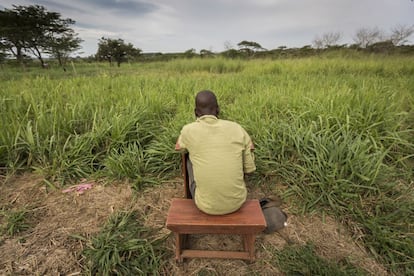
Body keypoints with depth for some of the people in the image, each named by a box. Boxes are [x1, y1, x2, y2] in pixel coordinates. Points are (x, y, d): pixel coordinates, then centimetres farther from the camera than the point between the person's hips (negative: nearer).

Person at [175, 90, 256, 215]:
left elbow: (178, 147, 15)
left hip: (207, 205, -1)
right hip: (237, 201, 2)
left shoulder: (188, 130, -10)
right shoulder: (237, 129, -6)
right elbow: (250, 168, 2)